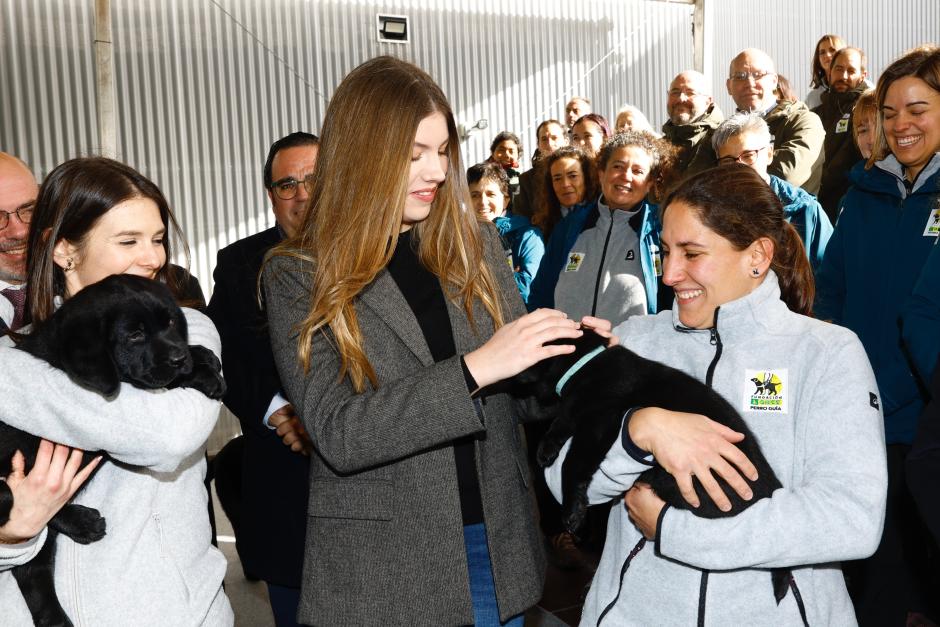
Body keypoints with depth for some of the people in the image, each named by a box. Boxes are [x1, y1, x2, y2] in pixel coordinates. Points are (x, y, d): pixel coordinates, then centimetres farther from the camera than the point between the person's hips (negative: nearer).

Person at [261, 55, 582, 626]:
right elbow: (338, 433, -18)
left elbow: (525, 384, 8)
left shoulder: (476, 243, 2)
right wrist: (473, 369, -27)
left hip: (496, 542, 4)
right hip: (381, 566, -3)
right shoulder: (298, 276, -9)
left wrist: (568, 352, -14)